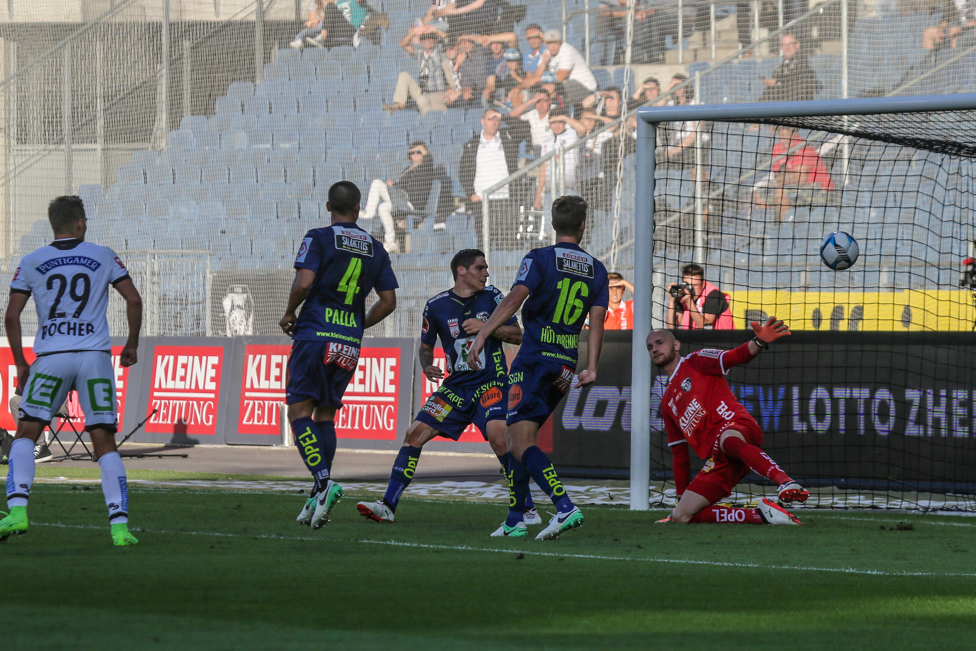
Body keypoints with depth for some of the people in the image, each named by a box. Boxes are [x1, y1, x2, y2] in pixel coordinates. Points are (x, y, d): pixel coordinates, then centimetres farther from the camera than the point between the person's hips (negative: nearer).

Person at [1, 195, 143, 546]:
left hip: (51, 358, -1)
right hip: (95, 358, 1)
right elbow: (133, 300, 5)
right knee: (104, 442, 4)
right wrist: (132, 343, 19)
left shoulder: (31, 263, 8)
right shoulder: (103, 257, 8)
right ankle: (119, 525, -6)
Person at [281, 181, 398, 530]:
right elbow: (388, 302, 10)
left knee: (299, 411, -3)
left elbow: (304, 282, -16)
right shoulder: (376, 249, 11)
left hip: (315, 335, -5)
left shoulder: (318, 238, -3)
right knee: (326, 416, 13)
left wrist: (289, 313, 1)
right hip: (350, 344, 5)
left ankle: (323, 483, -23)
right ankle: (318, 500, 7)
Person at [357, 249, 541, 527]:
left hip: (491, 383, -3)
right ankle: (388, 505, 0)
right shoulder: (436, 306, 2)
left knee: (498, 435, -26)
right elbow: (425, 346, 12)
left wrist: (486, 327, -15)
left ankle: (526, 509, -16)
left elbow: (516, 335, 0)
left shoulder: (492, 297, 0)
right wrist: (427, 366, -9)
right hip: (456, 386, 3)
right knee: (414, 434, -7)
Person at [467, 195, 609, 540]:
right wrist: (591, 369, 1)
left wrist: (482, 334, -22)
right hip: (565, 367, 6)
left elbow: (515, 298, -17)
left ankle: (565, 507, -30)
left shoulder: (539, 258, -3)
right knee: (519, 438, 18)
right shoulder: (596, 270, 11)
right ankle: (515, 521, 17)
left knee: (521, 443, -12)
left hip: (534, 361, -6)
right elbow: (597, 319, 4)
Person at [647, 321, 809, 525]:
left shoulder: (695, 362, 12)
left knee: (727, 439, -44)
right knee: (680, 516, -10)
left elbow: (734, 357, -7)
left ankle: (786, 483, -60)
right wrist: (681, 498, 28)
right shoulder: (667, 403, 30)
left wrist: (759, 342, -29)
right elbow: (679, 453, 32)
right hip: (717, 459, 7)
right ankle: (760, 514, -15)